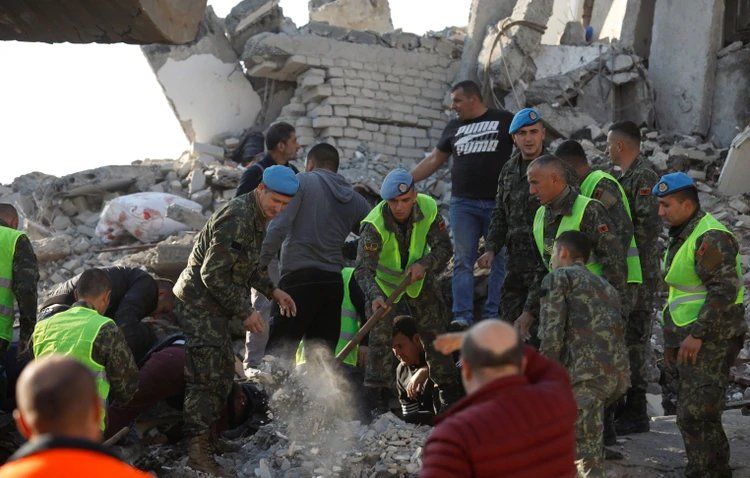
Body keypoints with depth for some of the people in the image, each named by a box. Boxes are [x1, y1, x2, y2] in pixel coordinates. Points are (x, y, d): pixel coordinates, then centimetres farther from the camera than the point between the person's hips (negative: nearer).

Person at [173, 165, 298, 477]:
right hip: (199, 302, -10)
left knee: (223, 372, 15)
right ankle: (198, 451, -14)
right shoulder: (236, 218, -23)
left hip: (216, 307, 10)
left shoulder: (258, 218, 10)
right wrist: (244, 313, -20)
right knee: (205, 375, -14)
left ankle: (208, 436, 26)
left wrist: (272, 291, 13)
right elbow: (212, 274, -24)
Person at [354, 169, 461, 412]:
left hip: (419, 280, 3)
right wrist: (374, 296, -54)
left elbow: (443, 247, -13)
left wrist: (424, 263, -31)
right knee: (381, 338, -12)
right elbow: (364, 268, -37)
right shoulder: (375, 225, -33)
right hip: (384, 282, -3)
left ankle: (449, 390, 19)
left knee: (435, 332, 6)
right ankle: (373, 394, -1)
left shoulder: (428, 208, -23)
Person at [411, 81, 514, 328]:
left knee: (499, 260, -1)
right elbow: (434, 160, 19)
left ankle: (492, 317, 2)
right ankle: (462, 317, -5)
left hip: (498, 203, -3)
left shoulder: (505, 120, 6)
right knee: (462, 261, -4)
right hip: (463, 203, 3)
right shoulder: (454, 127, 17)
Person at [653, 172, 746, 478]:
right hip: (691, 338, 11)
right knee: (704, 416, 17)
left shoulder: (710, 238, -17)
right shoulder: (682, 237, 17)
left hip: (708, 341, -11)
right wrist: (673, 340, 24)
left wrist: (698, 335, -24)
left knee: (694, 416, -11)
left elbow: (724, 290, -25)